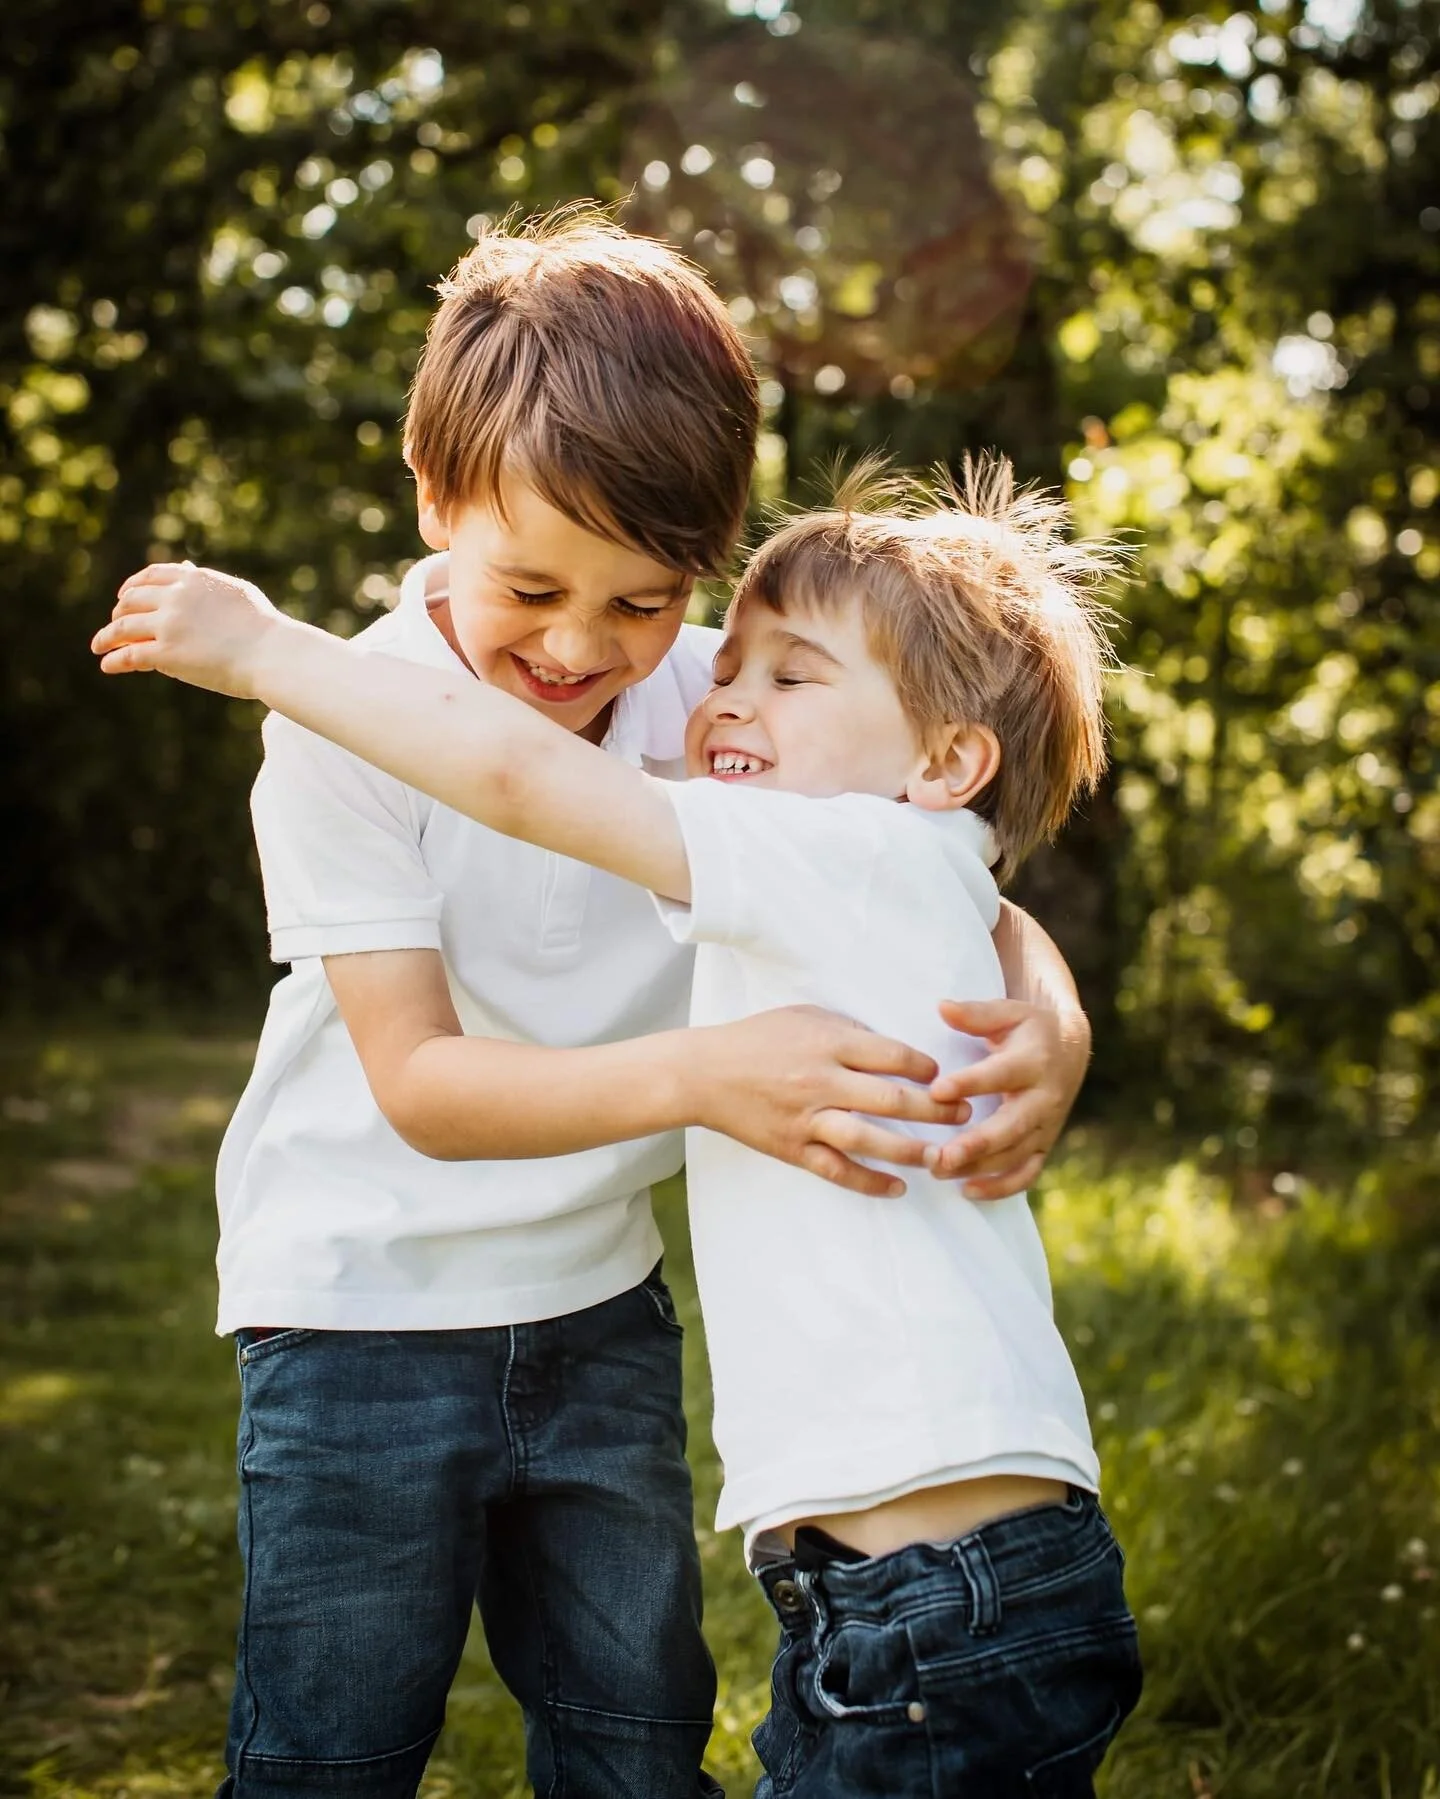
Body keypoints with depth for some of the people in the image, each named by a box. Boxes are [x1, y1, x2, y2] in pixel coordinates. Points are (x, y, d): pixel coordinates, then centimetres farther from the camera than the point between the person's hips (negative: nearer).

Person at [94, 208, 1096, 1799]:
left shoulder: (716, 698, -9)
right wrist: (700, 1075, -40)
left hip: (597, 1307, 4)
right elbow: (418, 1081, -24)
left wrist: (1048, 1022, -30)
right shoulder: (348, 723, -19)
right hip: (365, 1309, -4)